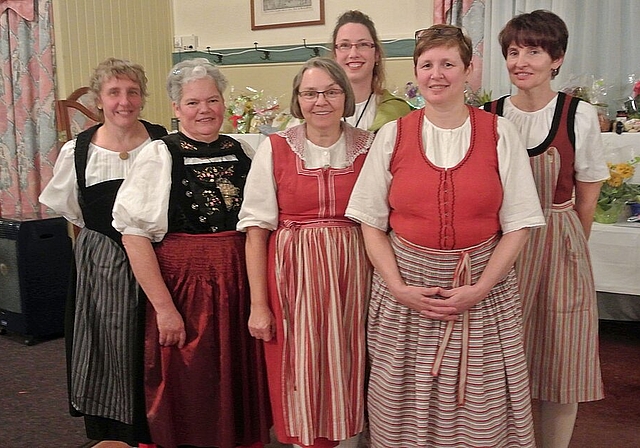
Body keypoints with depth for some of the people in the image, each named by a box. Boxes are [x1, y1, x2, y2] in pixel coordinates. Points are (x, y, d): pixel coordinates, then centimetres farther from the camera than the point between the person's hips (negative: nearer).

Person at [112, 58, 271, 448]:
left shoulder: (243, 152, 6)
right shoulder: (160, 155, -5)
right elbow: (135, 233, -11)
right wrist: (164, 306, -15)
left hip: (241, 284, 4)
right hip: (183, 283, -3)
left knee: (240, 392, 14)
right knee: (187, 395, 8)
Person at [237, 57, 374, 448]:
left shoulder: (368, 148, 4)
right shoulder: (275, 149, -1)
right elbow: (257, 230, -3)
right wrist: (259, 304, -6)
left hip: (352, 274, 1)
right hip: (293, 276, -1)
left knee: (348, 371, 9)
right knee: (300, 371, 6)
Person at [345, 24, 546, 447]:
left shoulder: (500, 133, 0)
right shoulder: (393, 135, 2)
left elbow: (517, 224, 0)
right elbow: (372, 222, 2)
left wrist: (480, 288, -11)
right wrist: (399, 288, -9)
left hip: (484, 288, 0)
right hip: (406, 286, 1)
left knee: (480, 409, 7)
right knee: (407, 407, 9)